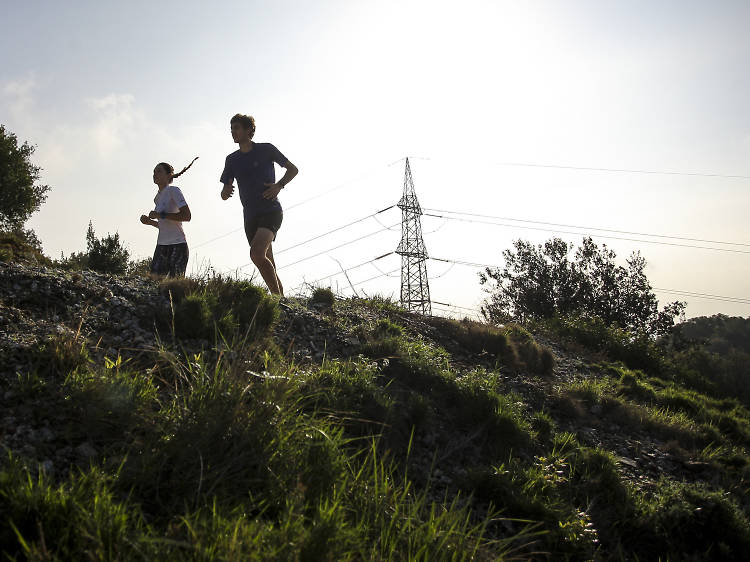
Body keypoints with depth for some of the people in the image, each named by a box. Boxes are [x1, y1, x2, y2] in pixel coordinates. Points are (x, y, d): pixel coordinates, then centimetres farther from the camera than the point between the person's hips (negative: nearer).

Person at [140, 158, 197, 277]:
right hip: (161, 246, 7)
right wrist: (150, 221, 8)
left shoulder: (173, 191, -5)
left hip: (178, 246, -7)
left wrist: (161, 215, -16)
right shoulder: (157, 198, 18)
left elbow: (187, 216, -17)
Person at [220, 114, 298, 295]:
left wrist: (279, 185, -8)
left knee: (257, 253, -27)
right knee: (268, 266, 7)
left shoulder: (266, 150, 1)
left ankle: (278, 298, -21)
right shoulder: (232, 160, 13)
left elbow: (293, 169, 10)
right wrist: (225, 192, -14)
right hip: (250, 217, 6)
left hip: (271, 211, -6)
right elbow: (224, 193, 11)